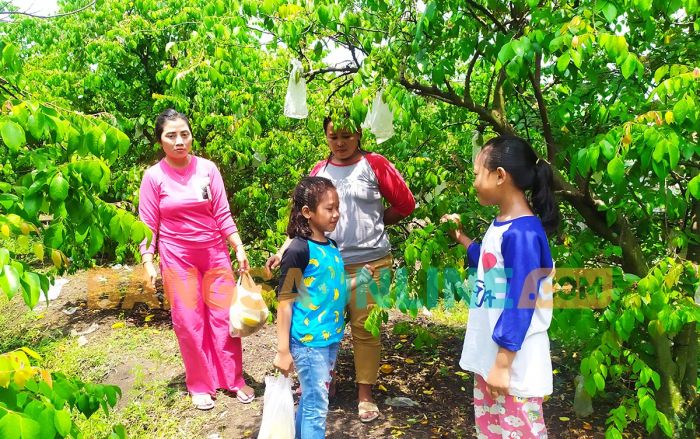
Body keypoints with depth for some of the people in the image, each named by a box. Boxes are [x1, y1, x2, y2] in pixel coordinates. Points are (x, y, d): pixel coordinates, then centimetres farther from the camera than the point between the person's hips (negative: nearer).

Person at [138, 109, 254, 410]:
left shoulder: (207, 168, -3)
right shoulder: (154, 176, -6)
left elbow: (222, 214, 0)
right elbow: (148, 225, -3)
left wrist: (239, 248, -5)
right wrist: (148, 263, -11)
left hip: (215, 253, 2)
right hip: (177, 257, -1)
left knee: (225, 316, 6)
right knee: (189, 322, 6)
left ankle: (234, 380, 22)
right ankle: (200, 385, 22)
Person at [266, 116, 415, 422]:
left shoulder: (375, 164, -2)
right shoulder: (319, 170, 7)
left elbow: (405, 204, 2)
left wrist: (372, 223, 6)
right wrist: (283, 250, 0)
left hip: (369, 262, -3)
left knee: (365, 328, 6)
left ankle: (365, 394, 21)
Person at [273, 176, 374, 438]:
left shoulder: (331, 247, 7)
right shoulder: (299, 250, -17)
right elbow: (285, 301, -16)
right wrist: (283, 350, -16)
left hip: (330, 338, 8)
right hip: (307, 341, -8)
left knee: (310, 401, 20)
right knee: (316, 406, -1)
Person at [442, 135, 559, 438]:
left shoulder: (522, 233, -23)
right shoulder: (501, 225, 5)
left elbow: (520, 304, -23)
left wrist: (503, 364, -20)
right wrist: (461, 238, 21)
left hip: (513, 363, -9)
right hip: (490, 356, 9)